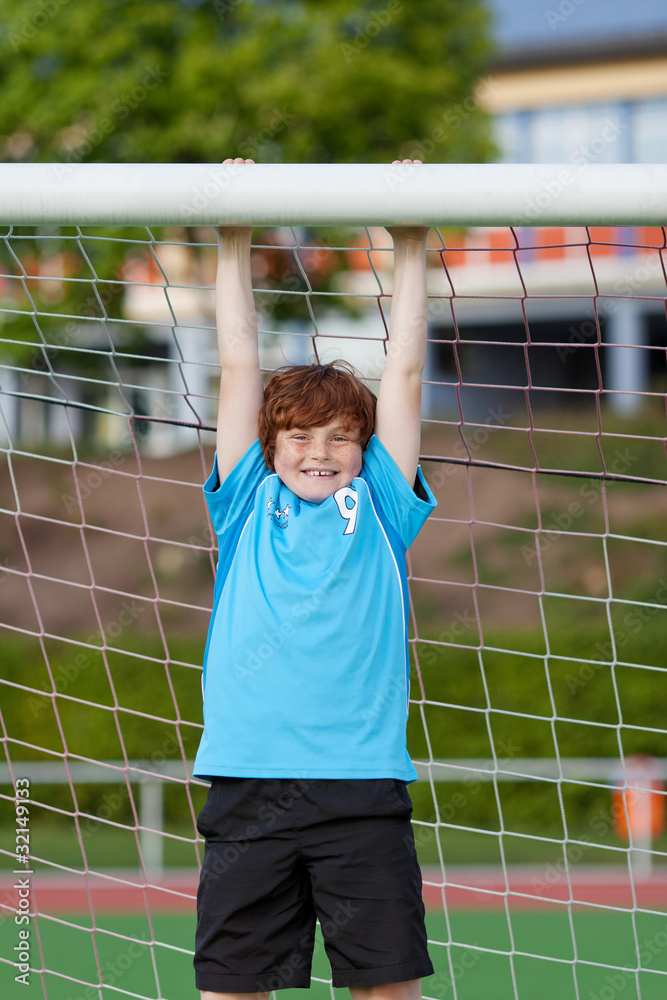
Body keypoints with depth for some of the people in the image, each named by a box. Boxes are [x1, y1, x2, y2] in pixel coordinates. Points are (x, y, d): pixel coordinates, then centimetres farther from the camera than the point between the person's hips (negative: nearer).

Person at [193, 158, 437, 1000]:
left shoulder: (378, 511, 10)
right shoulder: (249, 508, 12)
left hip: (361, 783, -1)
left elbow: (404, 373, 11)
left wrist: (410, 249, 12)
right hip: (248, 783, 1)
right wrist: (234, 248, 15)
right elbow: (239, 370, 14)